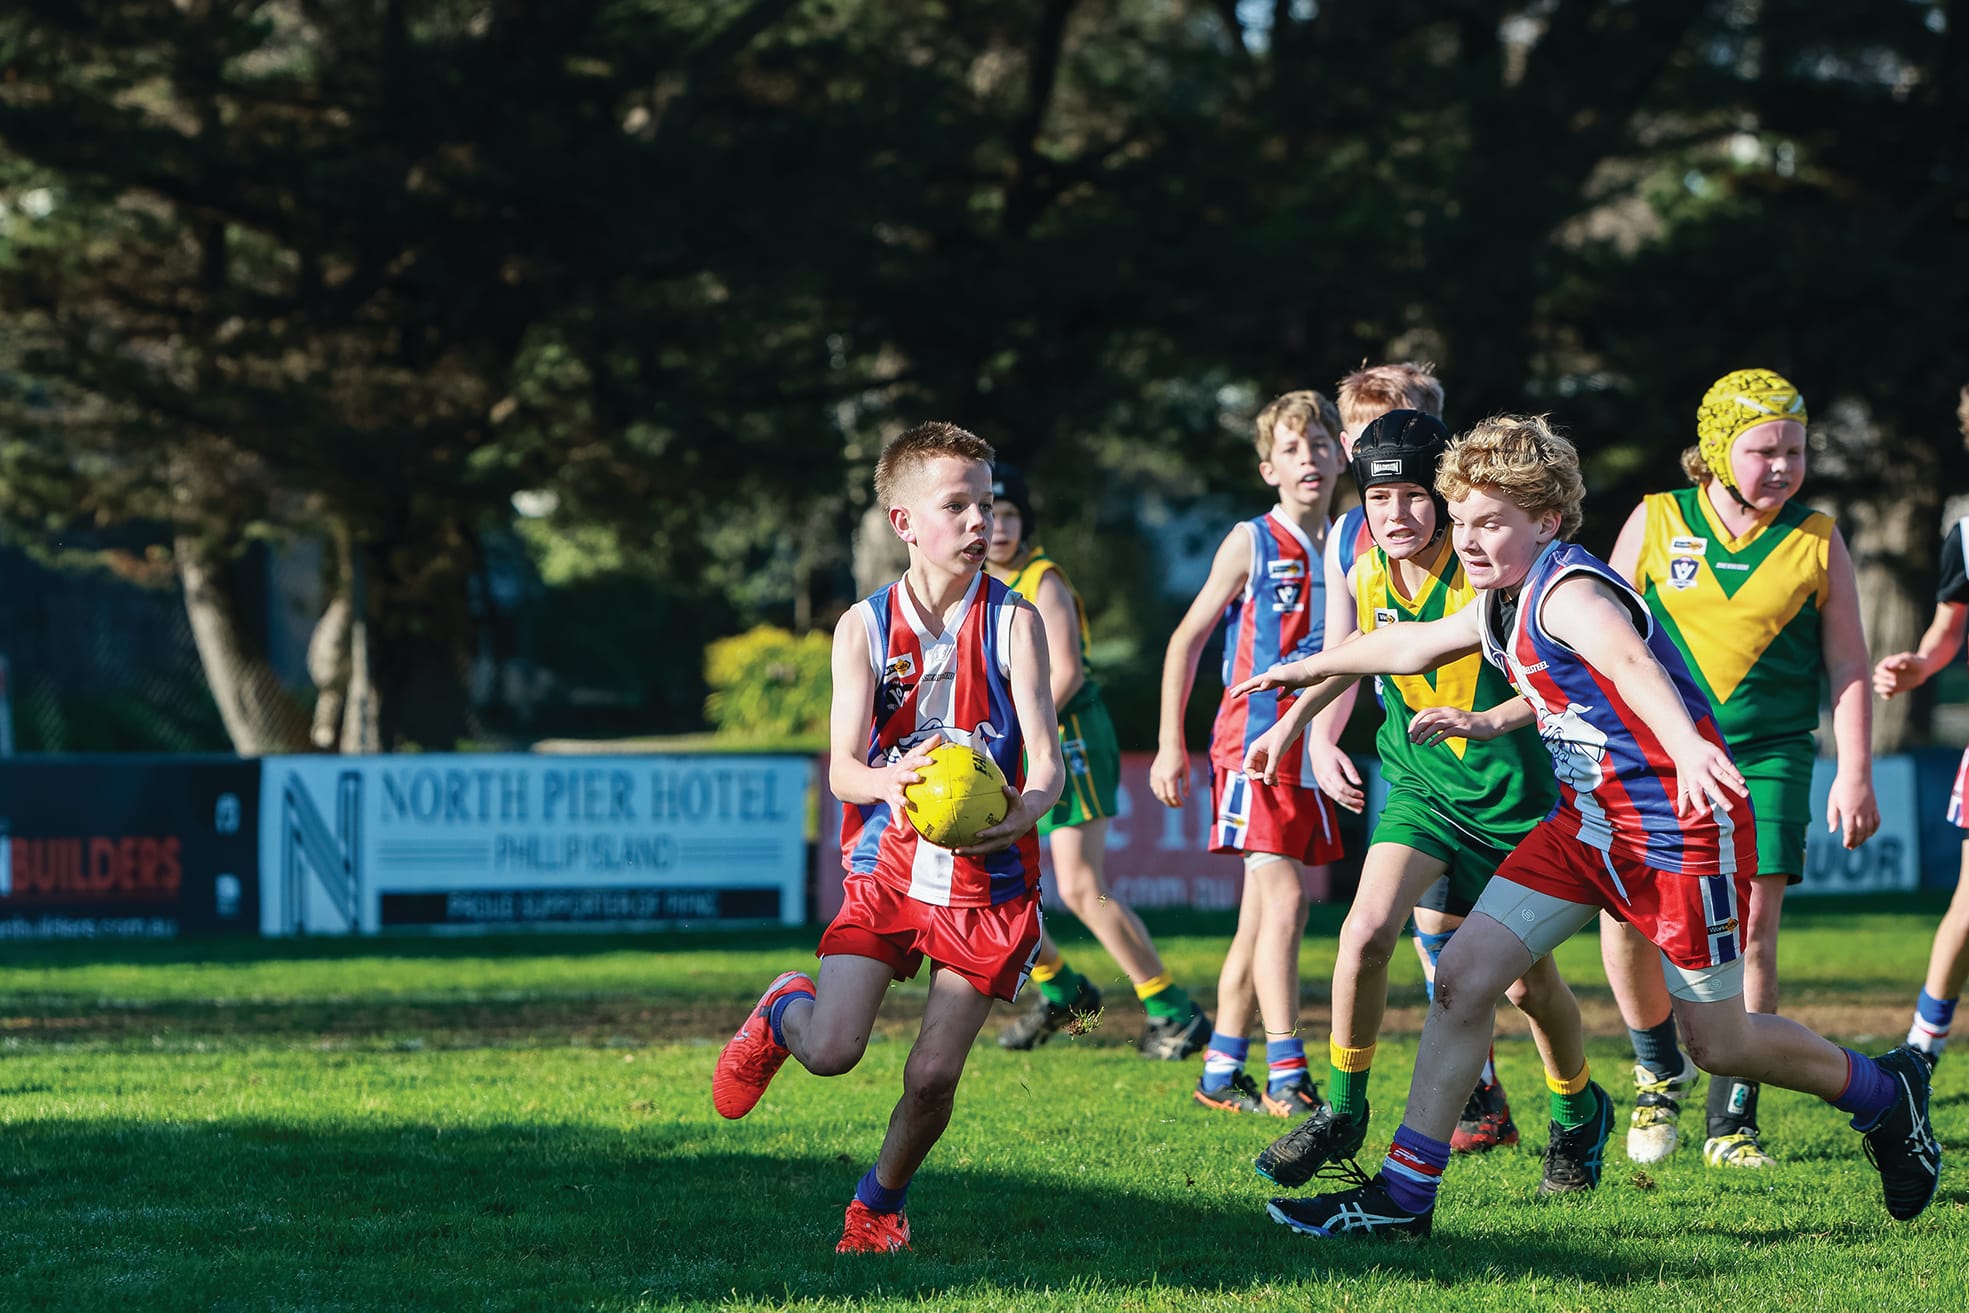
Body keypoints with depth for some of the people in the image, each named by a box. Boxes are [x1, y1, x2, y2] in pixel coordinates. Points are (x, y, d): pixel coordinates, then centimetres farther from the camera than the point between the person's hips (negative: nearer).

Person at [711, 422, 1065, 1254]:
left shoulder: (1013, 623, -7)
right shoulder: (864, 628, -3)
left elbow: (1046, 759, -14)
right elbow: (842, 769, -10)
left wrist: (1028, 807, -38)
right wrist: (890, 782, -33)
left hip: (987, 880, -1)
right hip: (886, 870, 1)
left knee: (933, 1075, -4)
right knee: (830, 1051, -13)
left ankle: (881, 1202, 25)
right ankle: (782, 1012, 25)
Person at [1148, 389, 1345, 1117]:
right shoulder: (1251, 543, -3)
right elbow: (1187, 639, 2)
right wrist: (1170, 744, -2)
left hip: (1315, 753, 5)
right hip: (1255, 748, -5)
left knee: (1264, 916, 8)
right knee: (1282, 902, -14)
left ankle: (1222, 1074, 15)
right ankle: (1286, 1079, -16)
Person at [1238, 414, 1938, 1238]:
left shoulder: (1568, 590, -21)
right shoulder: (1503, 605, 8)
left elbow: (1629, 661, -43)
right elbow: (1413, 647, 30)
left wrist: (1686, 746, -62)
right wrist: (1314, 668, 42)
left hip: (1681, 827, -8)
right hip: (1590, 822, 8)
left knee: (1716, 1041, 3)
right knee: (1463, 977, -3)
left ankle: (1884, 1094, 29)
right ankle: (1402, 1196, 0)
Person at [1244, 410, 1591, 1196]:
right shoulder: (1369, 578, -4)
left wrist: (1486, 722, -37)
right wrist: (1291, 724, 23)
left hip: (1513, 795, -3)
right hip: (1423, 787, 4)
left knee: (1530, 984, 5)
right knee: (1366, 932, -19)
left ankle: (1575, 1117, 34)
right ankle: (1342, 1113, -3)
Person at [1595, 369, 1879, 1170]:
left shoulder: (1817, 543, 4)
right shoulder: (1656, 524, 4)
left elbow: (1848, 667, 7)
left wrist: (1854, 773, 0)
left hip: (1768, 757, 0)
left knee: (1751, 926, -10)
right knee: (1624, 913, -11)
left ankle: (1733, 1120, -1)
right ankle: (1660, 1068, 17)